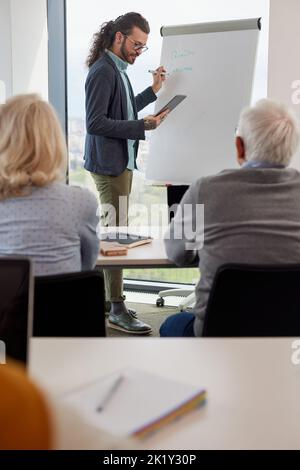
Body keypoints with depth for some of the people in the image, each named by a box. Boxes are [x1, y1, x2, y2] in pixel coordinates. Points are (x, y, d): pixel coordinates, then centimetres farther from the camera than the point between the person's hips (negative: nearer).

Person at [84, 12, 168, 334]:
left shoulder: (118, 70, 16)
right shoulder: (102, 72, -14)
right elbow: (95, 123, -21)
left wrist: (153, 90, 16)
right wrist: (143, 126, -21)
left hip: (121, 162, 10)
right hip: (109, 163, -10)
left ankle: (111, 299, 23)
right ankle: (117, 311, -1)